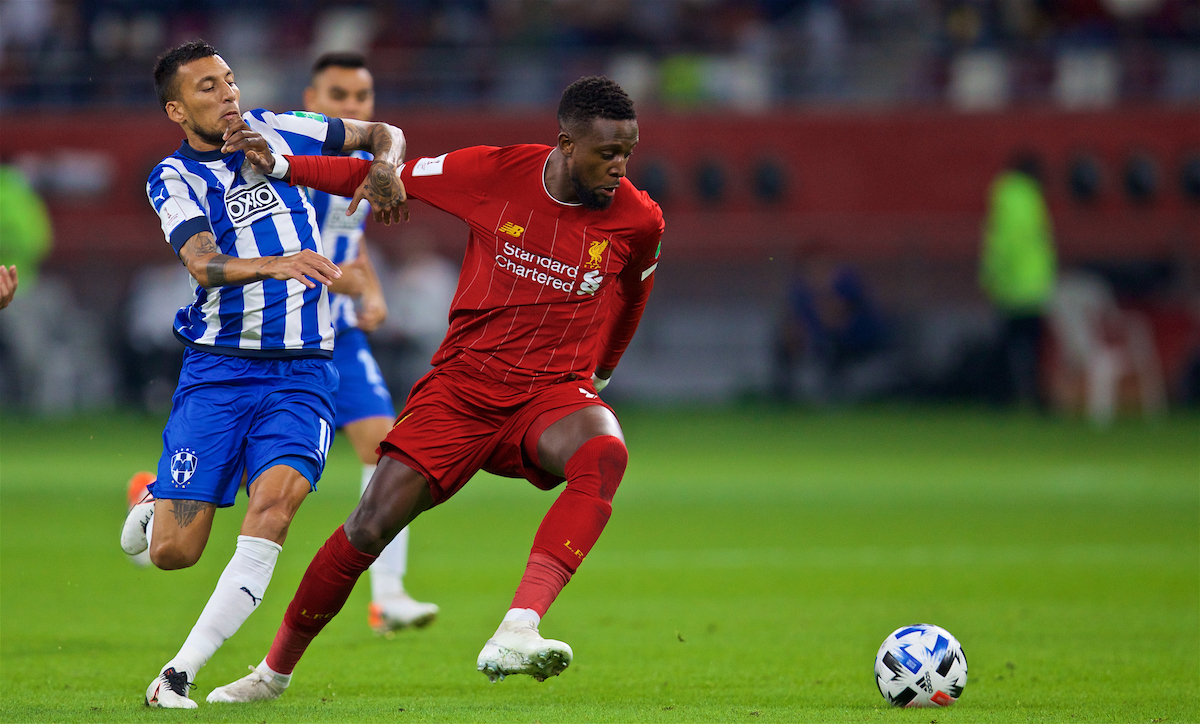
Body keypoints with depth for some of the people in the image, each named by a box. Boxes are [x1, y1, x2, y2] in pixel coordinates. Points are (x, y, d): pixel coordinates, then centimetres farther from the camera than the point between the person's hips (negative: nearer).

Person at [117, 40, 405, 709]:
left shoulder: (277, 131, 10)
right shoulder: (175, 177, -2)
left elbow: (383, 133, 23)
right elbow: (203, 266, -21)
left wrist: (385, 166, -1)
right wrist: (278, 265, -40)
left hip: (303, 371, 2)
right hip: (219, 370, -2)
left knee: (275, 502, -24)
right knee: (174, 552, -9)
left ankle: (181, 672, -21)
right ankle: (155, 503, 30)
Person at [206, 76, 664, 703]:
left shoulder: (638, 221, -5)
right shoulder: (495, 173, -8)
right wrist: (277, 163, 5)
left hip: (553, 393, 0)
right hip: (461, 385, 0)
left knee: (604, 453, -36)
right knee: (371, 525, -9)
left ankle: (516, 633, -48)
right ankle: (275, 670, 15)